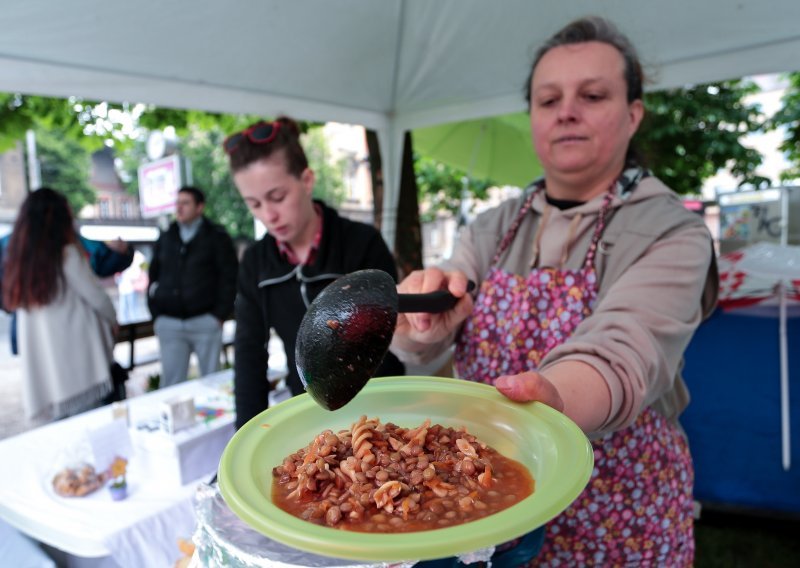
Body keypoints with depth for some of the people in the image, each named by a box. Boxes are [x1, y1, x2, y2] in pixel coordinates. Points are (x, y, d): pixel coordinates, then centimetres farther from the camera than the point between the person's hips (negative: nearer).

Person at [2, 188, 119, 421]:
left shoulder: (19, 258, 7)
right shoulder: (67, 254, -9)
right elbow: (96, 296, -3)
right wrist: (112, 321, 14)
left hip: (40, 361, 6)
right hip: (76, 354, -5)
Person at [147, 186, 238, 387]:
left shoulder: (216, 237, 3)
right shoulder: (165, 239, 14)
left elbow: (229, 277, -2)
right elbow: (153, 277, 16)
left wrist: (221, 314, -8)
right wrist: (155, 315, 8)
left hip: (205, 321, -3)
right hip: (169, 323, 3)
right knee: (171, 382, 4)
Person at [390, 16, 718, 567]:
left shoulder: (671, 231, -13)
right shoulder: (491, 229, -1)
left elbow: (622, 354, -31)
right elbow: (413, 343, -9)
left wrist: (552, 398, -52)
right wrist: (424, 324, -32)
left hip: (616, 523, -3)